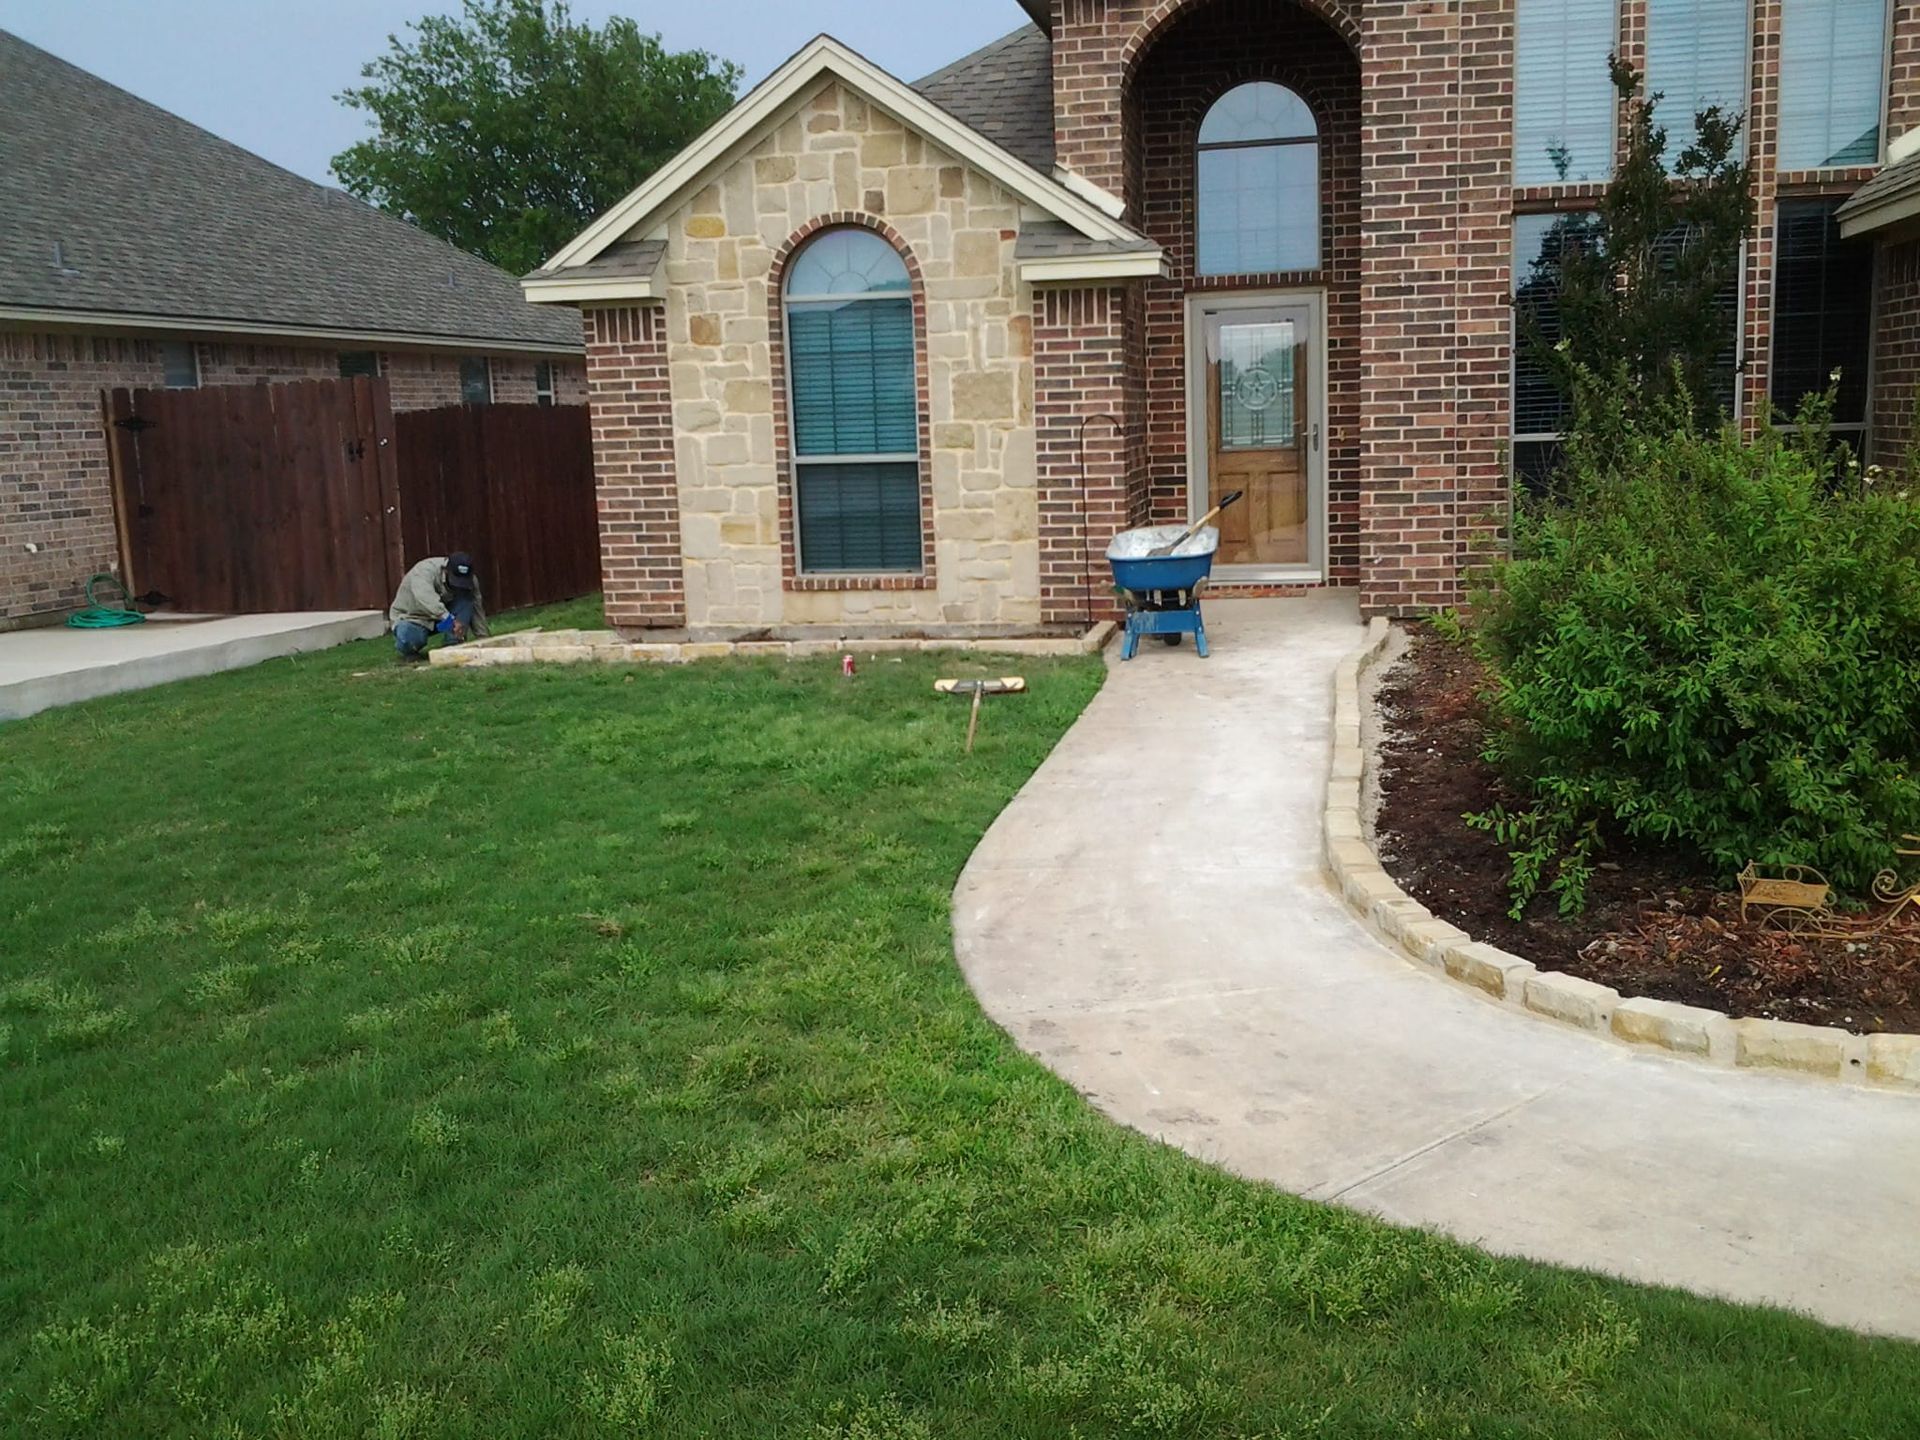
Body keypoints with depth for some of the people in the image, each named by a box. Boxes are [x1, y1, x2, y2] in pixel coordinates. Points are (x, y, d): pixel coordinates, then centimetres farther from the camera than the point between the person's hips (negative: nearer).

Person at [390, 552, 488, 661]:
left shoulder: (470, 580, -14)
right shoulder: (425, 571, -32)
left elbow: (476, 609, -9)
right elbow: (424, 596, -52)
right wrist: (449, 619, -64)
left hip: (442, 617, 5)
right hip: (411, 617, -5)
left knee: (466, 597, -22)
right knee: (410, 637, -38)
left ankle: (453, 646, -18)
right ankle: (408, 650, -1)